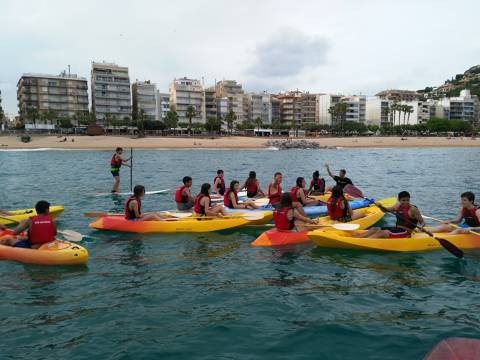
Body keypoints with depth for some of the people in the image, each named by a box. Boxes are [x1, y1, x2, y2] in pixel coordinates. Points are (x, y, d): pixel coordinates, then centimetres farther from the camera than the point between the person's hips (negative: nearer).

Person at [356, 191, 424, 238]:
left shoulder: (413, 209, -11)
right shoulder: (398, 206, 8)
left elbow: (422, 222, -9)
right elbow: (387, 210, 21)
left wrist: (420, 227, -30)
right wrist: (380, 206, 1)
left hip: (405, 232, -8)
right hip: (396, 228, 8)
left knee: (382, 233, -24)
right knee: (375, 229, -3)